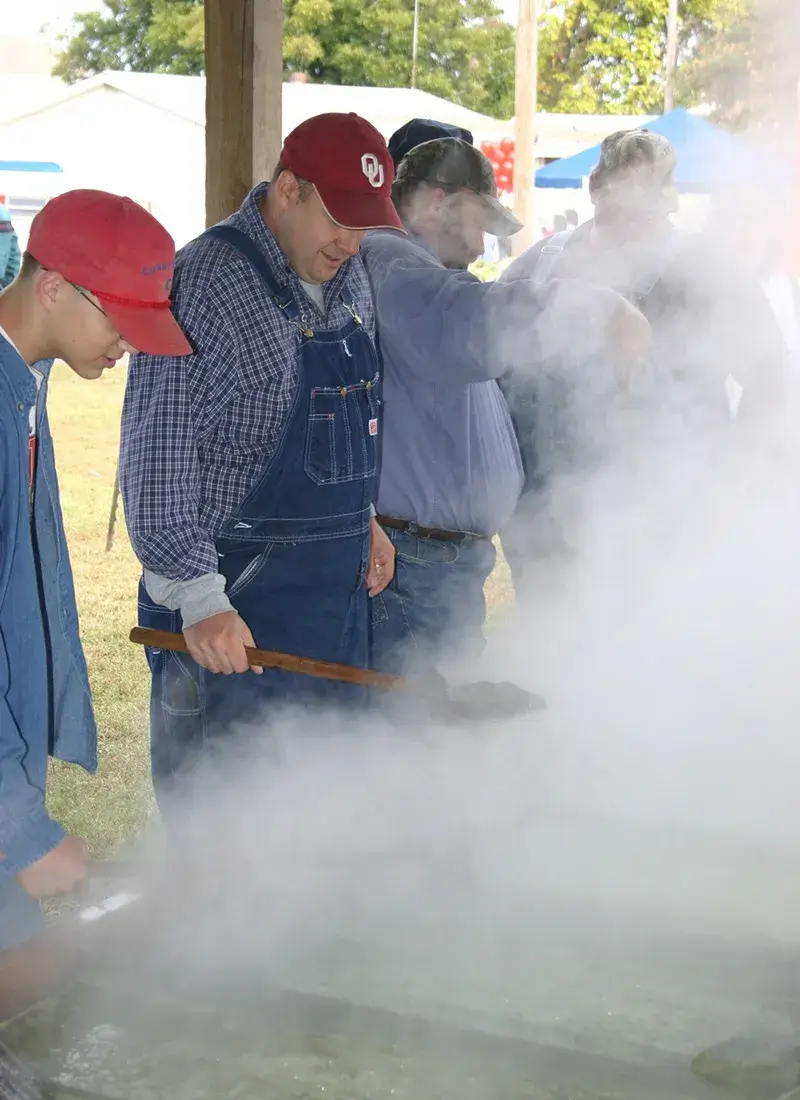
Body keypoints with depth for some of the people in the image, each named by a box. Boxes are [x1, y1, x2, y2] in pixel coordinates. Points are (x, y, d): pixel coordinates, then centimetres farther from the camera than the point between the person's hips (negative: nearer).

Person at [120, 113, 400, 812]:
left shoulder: (349, 280, 10)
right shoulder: (205, 283, -17)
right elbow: (156, 457, -20)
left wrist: (361, 518, 15)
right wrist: (198, 598, -25)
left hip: (336, 584, 8)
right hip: (233, 600, -8)